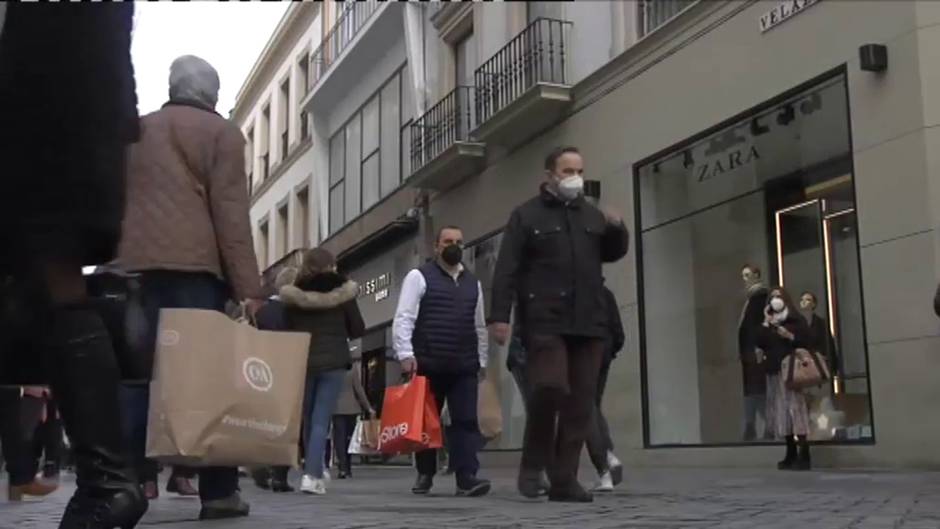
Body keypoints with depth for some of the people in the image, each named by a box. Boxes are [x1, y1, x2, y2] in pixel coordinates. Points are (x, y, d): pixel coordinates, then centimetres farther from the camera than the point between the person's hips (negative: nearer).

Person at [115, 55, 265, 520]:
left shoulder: (136, 131, 21)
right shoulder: (221, 133, 5)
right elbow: (230, 212, -5)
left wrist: (117, 262, 20)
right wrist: (247, 285, -7)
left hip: (137, 265, 5)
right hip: (194, 266, -4)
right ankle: (218, 490, -3)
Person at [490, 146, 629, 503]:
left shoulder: (592, 215, 19)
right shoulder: (527, 215, 5)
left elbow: (612, 254, 29)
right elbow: (506, 270, -2)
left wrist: (617, 230, 7)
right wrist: (500, 315, -13)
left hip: (588, 323, 5)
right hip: (545, 321, -5)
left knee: (580, 403, 1)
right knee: (551, 388, -18)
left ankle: (564, 480, 7)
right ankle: (532, 464, 4)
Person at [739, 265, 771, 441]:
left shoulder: (761, 294, -6)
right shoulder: (751, 296, 20)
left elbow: (763, 320, -16)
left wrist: (759, 346, -22)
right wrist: (742, 350, 15)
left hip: (756, 349, -9)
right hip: (749, 349, 9)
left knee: (759, 387, -10)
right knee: (750, 389, 5)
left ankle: (770, 426, -9)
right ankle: (750, 430, 5)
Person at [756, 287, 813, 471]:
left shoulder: (797, 320, 5)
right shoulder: (768, 324, 17)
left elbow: (807, 341, -3)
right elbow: (760, 343, 3)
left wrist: (790, 336, -15)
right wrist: (766, 323, 1)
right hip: (774, 372, 5)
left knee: (796, 408, -11)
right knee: (781, 410, 2)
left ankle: (804, 455, -11)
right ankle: (791, 455, 7)